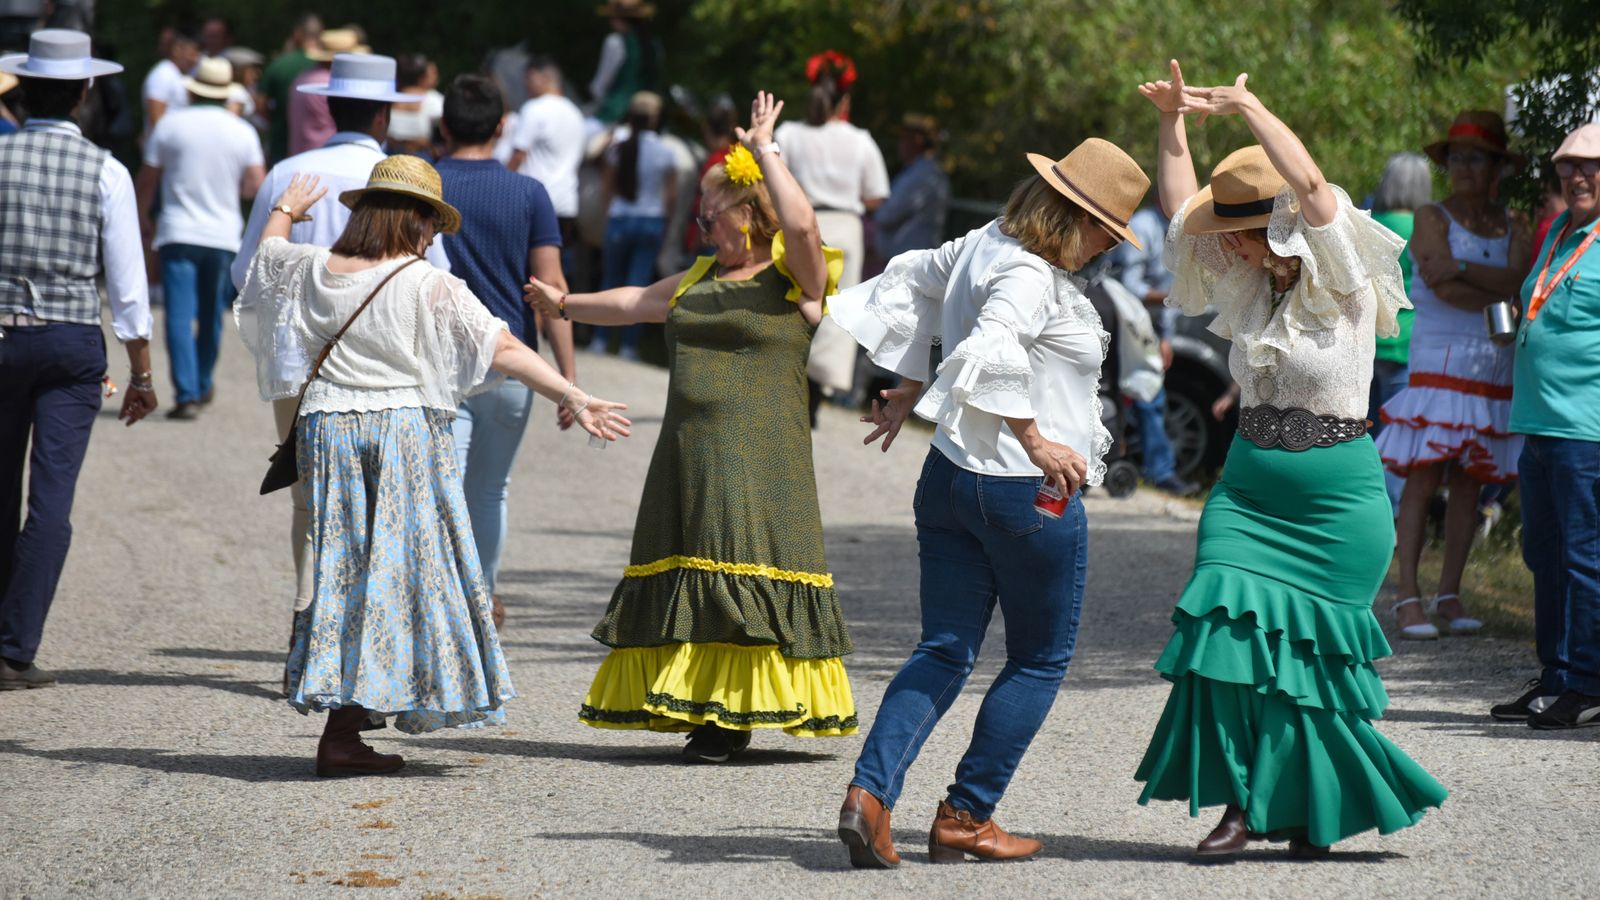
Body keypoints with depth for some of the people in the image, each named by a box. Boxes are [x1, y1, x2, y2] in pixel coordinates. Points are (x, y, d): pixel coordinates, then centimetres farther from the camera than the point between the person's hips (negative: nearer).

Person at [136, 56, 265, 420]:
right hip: (223, 237, 2)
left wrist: (142, 218, 19)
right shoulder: (243, 132, 1)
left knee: (180, 317, -7)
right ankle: (203, 385, 32)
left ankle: (187, 393, -17)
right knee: (211, 317, 18)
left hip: (178, 235, -2)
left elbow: (147, 181, 3)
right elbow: (255, 186, -1)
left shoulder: (170, 125, -2)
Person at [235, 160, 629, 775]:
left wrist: (285, 209, 49)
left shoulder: (312, 271, 5)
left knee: (343, 568, 11)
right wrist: (572, 396, -16)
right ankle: (342, 737, -1)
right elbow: (503, 349, -15)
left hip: (328, 429, 4)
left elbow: (267, 254, 28)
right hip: (407, 431, -4)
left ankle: (341, 722, 9)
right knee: (393, 568, 2)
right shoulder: (430, 287, -8)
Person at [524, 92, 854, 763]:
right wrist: (568, 305, 38)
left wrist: (763, 149, -16)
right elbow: (637, 302, 32)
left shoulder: (794, 277, -4)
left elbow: (801, 224, -24)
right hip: (690, 453, 8)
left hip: (760, 455, -8)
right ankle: (708, 709, 11)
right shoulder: (704, 277, 19)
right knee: (692, 571, 6)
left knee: (743, 569, -8)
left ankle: (737, 715, -5)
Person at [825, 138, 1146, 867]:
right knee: (1040, 660, 10)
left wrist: (908, 389, 28)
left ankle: (870, 791, -10)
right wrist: (1036, 442, -26)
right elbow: (987, 352, -35)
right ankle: (964, 818, 11)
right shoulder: (1030, 276, -20)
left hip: (951, 475, 8)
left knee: (944, 652, 9)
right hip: (1029, 493, -8)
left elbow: (912, 279, 23)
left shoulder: (984, 245, 8)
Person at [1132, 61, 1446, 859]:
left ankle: (1314, 812, 16)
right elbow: (1183, 211, 20)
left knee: (1313, 655, 0)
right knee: (1233, 633, -11)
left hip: (1338, 501, -5)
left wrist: (1244, 105, -17)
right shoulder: (1248, 285, 8)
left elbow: (1309, 183, -23)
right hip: (1247, 488, 5)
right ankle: (1241, 804, -8)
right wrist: (1173, 122, 14)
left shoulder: (1341, 286, -10)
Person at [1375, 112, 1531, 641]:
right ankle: (1408, 598, -10)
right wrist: (1502, 300, -9)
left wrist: (1461, 268, -16)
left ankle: (1450, 595, 10)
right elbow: (1444, 289, -13)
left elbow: (1519, 281, -7)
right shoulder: (1433, 219, 1)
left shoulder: (1513, 227, 13)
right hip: (1439, 363, -4)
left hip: (1493, 371, 4)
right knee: (1422, 479, -9)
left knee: (1469, 483, 4)